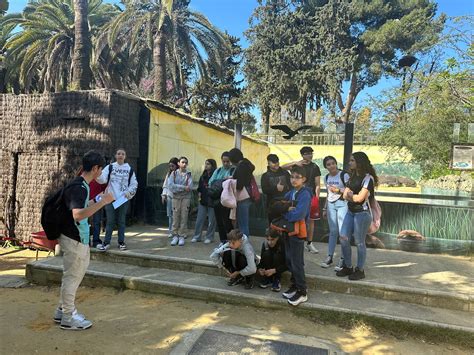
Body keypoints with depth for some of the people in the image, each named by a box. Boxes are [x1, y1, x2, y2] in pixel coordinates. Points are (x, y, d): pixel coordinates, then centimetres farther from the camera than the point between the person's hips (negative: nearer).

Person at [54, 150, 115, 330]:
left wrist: (96, 200, 28)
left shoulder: (81, 185, 8)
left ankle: (62, 310, 33)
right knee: (72, 276, 3)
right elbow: (78, 215, -36)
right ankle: (68, 318, 17)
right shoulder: (78, 187, -23)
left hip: (79, 238, 10)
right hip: (73, 239, -10)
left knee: (73, 275, 20)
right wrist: (102, 202, -35)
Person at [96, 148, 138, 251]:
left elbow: (134, 184, 8)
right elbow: (102, 179, -12)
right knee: (110, 221, 4)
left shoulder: (130, 169, 5)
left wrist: (129, 192, -9)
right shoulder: (110, 167, 2)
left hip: (123, 199, 1)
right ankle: (106, 242, 12)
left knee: (121, 221, 9)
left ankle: (121, 242, 18)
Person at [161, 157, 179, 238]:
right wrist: (164, 194, 9)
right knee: (170, 215, 9)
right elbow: (165, 185, 17)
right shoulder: (168, 174, 13)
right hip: (169, 196, 5)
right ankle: (171, 231, 17)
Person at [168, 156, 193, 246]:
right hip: (176, 198, 1)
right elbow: (170, 185, -9)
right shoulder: (174, 173, 5)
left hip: (186, 198, 0)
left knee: (184, 218, 1)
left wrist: (177, 188, -10)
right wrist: (183, 187, -13)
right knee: (175, 218, 2)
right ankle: (175, 236, 12)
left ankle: (182, 236, 10)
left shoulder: (188, 174, 2)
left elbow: (190, 187, -11)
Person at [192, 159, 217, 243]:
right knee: (199, 220, 7)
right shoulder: (203, 176, 12)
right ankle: (197, 236, 16)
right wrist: (199, 195, 6)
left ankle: (209, 237, 16)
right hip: (202, 201, 5)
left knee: (211, 221, 4)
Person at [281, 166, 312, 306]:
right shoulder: (292, 192, 6)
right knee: (289, 260, 18)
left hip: (297, 231, -8)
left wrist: (285, 214, -12)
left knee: (297, 263, 0)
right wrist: (287, 209, -8)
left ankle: (302, 292, 14)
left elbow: (299, 215, -28)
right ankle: (294, 285, 34)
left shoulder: (305, 194, -18)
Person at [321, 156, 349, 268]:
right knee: (333, 231, 8)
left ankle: (343, 258, 3)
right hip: (331, 205, 5)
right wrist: (325, 208, 19)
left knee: (342, 231, -7)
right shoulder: (326, 177, 12)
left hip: (342, 204, -5)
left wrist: (338, 190, -17)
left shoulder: (344, 175, -7)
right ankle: (329, 257, 13)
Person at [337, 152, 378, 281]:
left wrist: (350, 195, 0)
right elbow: (345, 195, 9)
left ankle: (360, 270, 14)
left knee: (359, 242, 0)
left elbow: (360, 198, -18)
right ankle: (348, 267, 19)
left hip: (362, 213, -8)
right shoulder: (353, 176, 14)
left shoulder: (368, 178, -12)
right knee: (343, 238, 5)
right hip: (351, 212, 8)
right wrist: (353, 196, -10)